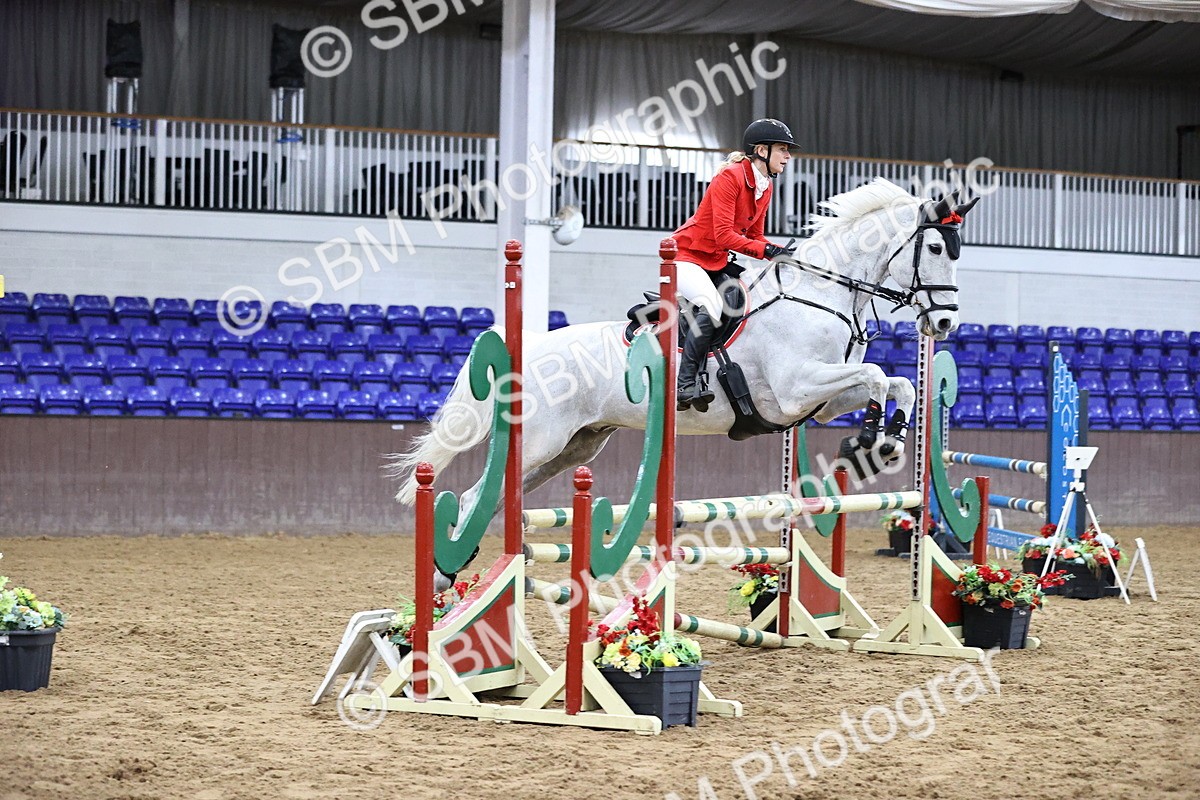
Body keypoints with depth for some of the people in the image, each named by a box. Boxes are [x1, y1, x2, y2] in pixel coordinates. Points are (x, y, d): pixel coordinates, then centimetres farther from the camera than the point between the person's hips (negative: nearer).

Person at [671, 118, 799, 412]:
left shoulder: (765, 187, 8)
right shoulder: (730, 177, -19)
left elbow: (754, 236, 11)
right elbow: (724, 235, -25)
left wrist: (781, 252, -7)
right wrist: (766, 251, -30)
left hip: (717, 263, 10)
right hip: (687, 255, -10)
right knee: (711, 306, -31)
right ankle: (685, 384, -30)